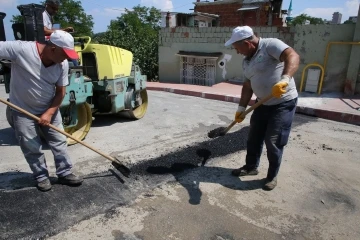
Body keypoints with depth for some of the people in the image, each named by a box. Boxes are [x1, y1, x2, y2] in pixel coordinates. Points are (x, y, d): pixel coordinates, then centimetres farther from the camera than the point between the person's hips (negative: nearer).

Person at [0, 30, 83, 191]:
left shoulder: (63, 64, -13)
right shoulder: (21, 49, -25)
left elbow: (60, 92, -6)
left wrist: (49, 113, -15)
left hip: (49, 109, 3)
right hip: (22, 110, -3)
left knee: (59, 142, 5)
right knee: (31, 148, 5)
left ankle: (65, 174, 18)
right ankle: (41, 177, 23)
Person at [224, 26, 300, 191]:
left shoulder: (270, 45, -15)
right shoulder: (246, 61, 9)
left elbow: (293, 56, -32)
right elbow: (247, 86, 14)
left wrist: (284, 79, -48)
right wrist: (242, 107, 9)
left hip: (284, 103, -8)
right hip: (263, 104, 8)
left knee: (273, 141, -3)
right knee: (254, 137, 14)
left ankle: (272, 176, 19)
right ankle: (251, 167, 36)